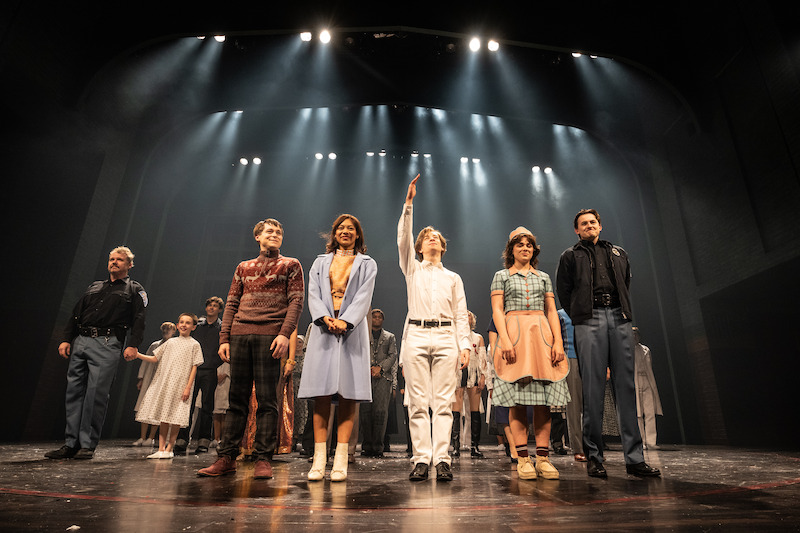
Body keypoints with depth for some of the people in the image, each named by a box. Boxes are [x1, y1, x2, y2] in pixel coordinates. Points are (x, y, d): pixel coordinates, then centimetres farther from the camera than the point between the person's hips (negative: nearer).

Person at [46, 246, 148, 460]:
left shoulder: (134, 290, 9)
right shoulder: (94, 287, 26)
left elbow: (139, 319, -3)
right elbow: (76, 314, 22)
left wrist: (133, 345, -16)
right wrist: (66, 339, 9)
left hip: (107, 345, -5)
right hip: (80, 342, 6)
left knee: (96, 394, -8)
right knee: (74, 392, 4)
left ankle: (88, 445, 0)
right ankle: (71, 444, 12)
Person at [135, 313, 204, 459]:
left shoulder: (194, 344, 2)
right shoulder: (170, 342, 14)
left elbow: (194, 367, -3)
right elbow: (155, 359, 16)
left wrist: (188, 387, -10)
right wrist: (137, 354, 3)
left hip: (181, 386, -4)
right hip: (164, 384, 4)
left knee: (176, 418, -4)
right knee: (163, 416, 5)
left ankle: (169, 449, 7)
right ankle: (161, 449, 12)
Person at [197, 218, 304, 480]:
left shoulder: (291, 265, 11)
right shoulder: (243, 267, 22)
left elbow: (296, 301, 0)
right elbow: (231, 304, 17)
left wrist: (285, 333, -14)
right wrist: (224, 338, 6)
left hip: (269, 336, -3)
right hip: (239, 335, 4)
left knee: (266, 399, -3)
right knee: (237, 398, 5)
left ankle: (263, 459, 2)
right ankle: (226, 458, 11)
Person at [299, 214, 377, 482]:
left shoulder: (367, 264, 15)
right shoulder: (320, 262, 21)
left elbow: (364, 297, 1)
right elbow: (313, 294, 7)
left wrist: (345, 321, -15)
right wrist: (325, 318, -12)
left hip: (352, 329, -1)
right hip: (324, 328, 2)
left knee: (348, 393, -5)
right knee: (321, 393, -4)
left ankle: (340, 459, -2)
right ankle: (319, 459, -1)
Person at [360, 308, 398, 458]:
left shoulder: (390, 337, 21)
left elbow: (393, 355, 9)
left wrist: (380, 367, -7)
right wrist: (367, 368, -7)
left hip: (383, 376, 0)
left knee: (381, 410, -9)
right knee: (365, 411, -4)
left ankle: (378, 446, -3)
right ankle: (367, 445, 5)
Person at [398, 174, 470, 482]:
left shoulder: (453, 277, 20)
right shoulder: (412, 268, 17)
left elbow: (461, 315, 14)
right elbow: (403, 238, 1)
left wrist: (465, 345, 2)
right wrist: (408, 203, -8)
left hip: (445, 337, 1)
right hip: (416, 335, -1)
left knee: (443, 402, -3)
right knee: (418, 402, -2)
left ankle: (442, 460, 1)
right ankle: (421, 460, 2)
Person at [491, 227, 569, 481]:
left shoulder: (543, 277, 18)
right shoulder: (501, 276, 10)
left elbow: (552, 311, 12)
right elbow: (497, 311, 0)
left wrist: (558, 342, 0)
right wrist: (505, 340, -14)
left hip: (542, 336, 3)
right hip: (514, 335, -3)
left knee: (544, 398, -1)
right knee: (518, 399, -5)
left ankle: (543, 457, 4)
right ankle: (523, 458, 0)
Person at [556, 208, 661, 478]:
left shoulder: (618, 253, 25)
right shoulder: (570, 256, 15)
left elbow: (626, 285, 24)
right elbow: (563, 292, 10)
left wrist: (624, 313, 13)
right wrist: (580, 317, 5)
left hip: (619, 319, 3)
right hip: (589, 321, -3)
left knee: (626, 385, -1)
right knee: (593, 388, -6)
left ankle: (634, 458, 3)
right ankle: (593, 457, 0)